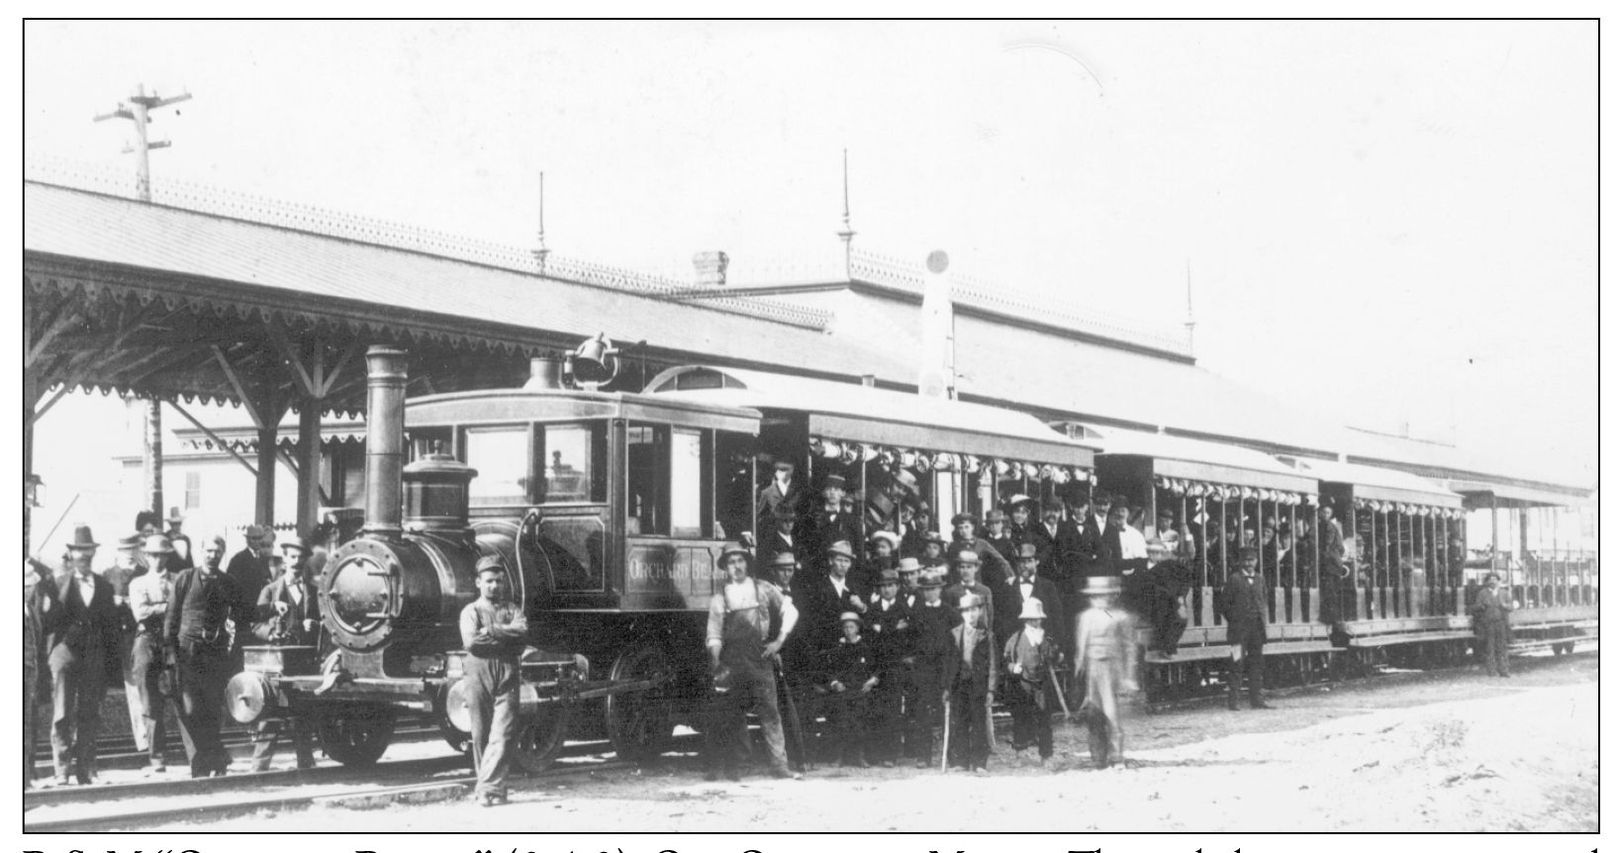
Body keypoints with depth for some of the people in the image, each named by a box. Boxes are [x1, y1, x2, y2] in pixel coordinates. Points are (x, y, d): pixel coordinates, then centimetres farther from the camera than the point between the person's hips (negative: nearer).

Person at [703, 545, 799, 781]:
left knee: (770, 712, -6)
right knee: (730, 716, 0)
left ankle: (779, 765, -7)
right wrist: (715, 664, -6)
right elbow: (714, 635, 7)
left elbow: (790, 611, 14)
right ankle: (731, 768, 6)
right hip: (732, 662, 1)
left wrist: (779, 640, 5)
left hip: (760, 659, 0)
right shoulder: (719, 598, 9)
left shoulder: (763, 589, 9)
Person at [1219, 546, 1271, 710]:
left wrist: (1263, 613, 10)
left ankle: (1256, 698, 11)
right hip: (1239, 628, -5)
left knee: (1257, 663, 6)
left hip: (1257, 627, 5)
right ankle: (1233, 700, -4)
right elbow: (1224, 602, -3)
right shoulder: (1234, 579, -3)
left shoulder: (1259, 579, 13)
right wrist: (1233, 620, -5)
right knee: (1238, 663, -6)